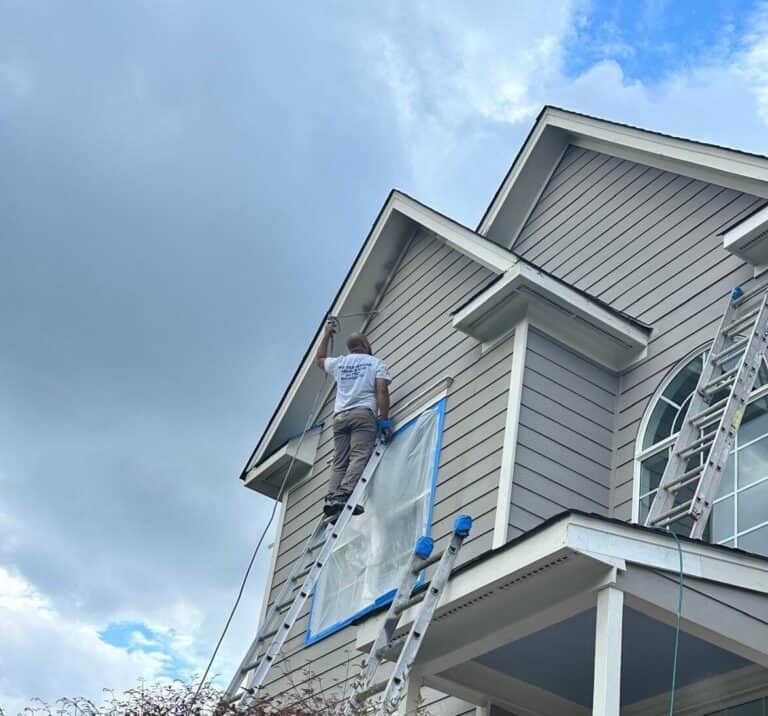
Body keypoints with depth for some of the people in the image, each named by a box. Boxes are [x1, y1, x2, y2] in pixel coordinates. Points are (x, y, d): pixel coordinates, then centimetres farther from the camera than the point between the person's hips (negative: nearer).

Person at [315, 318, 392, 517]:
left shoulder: (339, 363, 23)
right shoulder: (376, 363, 11)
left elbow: (319, 359, 44)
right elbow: (382, 391, -3)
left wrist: (327, 334, 53)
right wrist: (384, 421, -5)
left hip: (340, 416, 4)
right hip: (364, 413, -4)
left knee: (340, 462, -1)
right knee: (359, 457, -17)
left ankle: (332, 497, -19)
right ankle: (344, 495, -35)